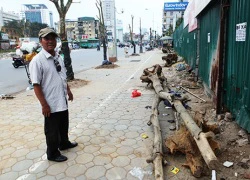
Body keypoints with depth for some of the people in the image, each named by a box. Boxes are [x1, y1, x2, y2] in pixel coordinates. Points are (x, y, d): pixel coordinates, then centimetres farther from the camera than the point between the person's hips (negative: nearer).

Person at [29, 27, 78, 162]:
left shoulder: (58, 57, 6)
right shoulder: (37, 61, -18)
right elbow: (36, 85, -19)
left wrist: (68, 91, 19)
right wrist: (44, 104, -20)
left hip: (62, 100, 8)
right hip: (51, 104, -7)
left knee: (64, 125, 24)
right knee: (52, 130, 9)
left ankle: (64, 143, 47)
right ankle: (52, 154, 28)